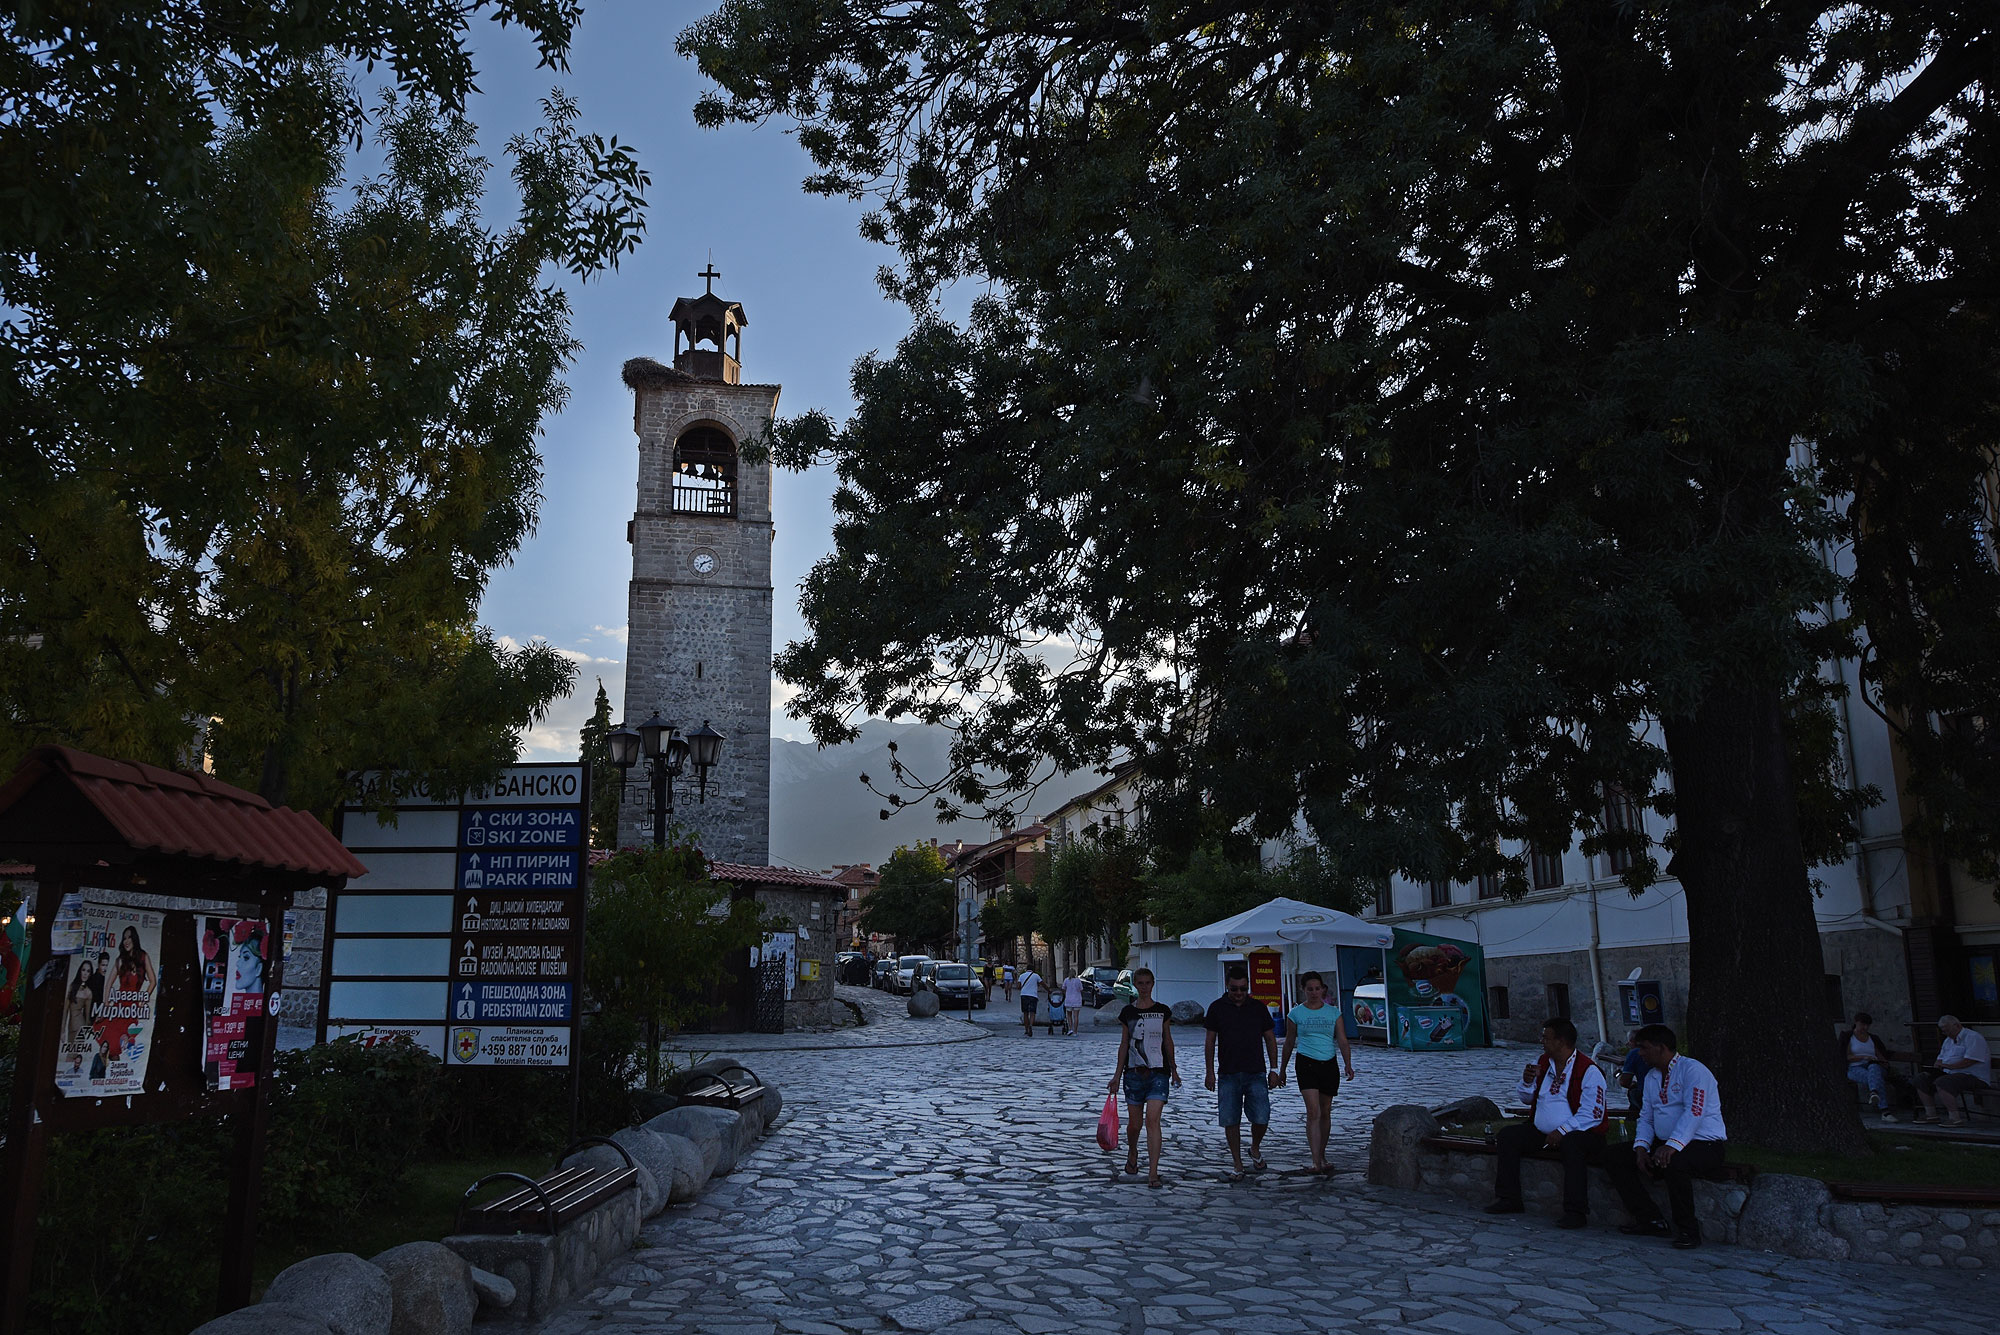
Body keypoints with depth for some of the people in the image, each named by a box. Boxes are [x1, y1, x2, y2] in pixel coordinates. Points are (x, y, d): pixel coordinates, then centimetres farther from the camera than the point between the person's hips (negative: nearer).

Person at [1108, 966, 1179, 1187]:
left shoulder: (1163, 1011, 3)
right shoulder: (1127, 1012, 4)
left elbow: (1168, 1041, 12)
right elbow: (1124, 1044, 9)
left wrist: (1173, 1068, 14)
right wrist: (1118, 1074, 7)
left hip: (1158, 1072, -1)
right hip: (1134, 1072, 1)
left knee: (1152, 1120, -13)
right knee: (1134, 1123, 8)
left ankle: (1153, 1172, -11)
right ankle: (1132, 1154, 39)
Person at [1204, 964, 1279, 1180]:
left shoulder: (1258, 1007, 5)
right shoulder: (1217, 1008, 3)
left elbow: (1270, 1039, 11)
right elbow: (1210, 1041, 6)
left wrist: (1273, 1069, 6)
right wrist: (1210, 1072, 2)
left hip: (1256, 1073, 0)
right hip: (1228, 1074, 0)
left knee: (1261, 1119, -7)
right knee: (1231, 1121, -1)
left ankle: (1255, 1149, 23)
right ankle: (1238, 1165, 12)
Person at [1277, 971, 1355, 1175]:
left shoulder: (1333, 1012, 6)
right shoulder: (1296, 1013, 2)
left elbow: (1342, 1041, 3)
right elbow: (1289, 1044, 10)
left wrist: (1348, 1064, -12)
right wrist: (1282, 1070, 14)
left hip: (1329, 1065, 3)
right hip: (1306, 1064, -3)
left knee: (1325, 1113, 11)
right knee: (1313, 1112, -13)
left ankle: (1322, 1155, 26)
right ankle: (1316, 1161, -15)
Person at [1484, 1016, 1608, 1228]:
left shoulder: (1589, 1071, -13)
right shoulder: (1543, 1063, 10)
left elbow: (1592, 1115, -20)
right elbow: (1527, 1098, 19)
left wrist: (1562, 1131, -28)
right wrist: (1527, 1081, -3)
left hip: (1581, 1133, -7)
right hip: (1542, 1131, 7)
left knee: (1571, 1144, -38)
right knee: (1508, 1135, -6)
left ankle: (1576, 1212, -33)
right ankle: (1509, 1199, -2)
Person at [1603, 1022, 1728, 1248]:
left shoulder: (1692, 1070, -12)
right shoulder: (1652, 1077, 16)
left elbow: (1694, 1112, -25)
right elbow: (1646, 1118, 16)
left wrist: (1672, 1146, -36)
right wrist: (1641, 1147, -3)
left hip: (1705, 1143, -9)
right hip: (1665, 1144, 9)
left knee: (1675, 1164, -40)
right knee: (1616, 1160, -5)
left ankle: (1688, 1230, -20)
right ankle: (1651, 1221, -4)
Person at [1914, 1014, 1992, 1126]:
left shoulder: (1973, 1037, -11)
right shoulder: (1949, 1040, 21)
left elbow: (1970, 1061, -22)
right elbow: (1941, 1058, 24)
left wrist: (1949, 1066, -21)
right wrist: (1937, 1066, 2)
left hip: (1975, 1077, -10)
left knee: (1942, 1082, -33)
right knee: (1921, 1078, -2)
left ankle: (1956, 1118, -29)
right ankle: (1930, 1114, -1)